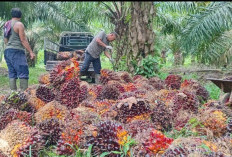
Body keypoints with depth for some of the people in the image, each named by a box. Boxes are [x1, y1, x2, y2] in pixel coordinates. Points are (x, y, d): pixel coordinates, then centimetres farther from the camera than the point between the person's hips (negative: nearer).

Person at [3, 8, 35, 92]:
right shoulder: (19, 24, -6)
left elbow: (5, 40, 20)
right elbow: (23, 40, -11)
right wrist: (31, 52, -11)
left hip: (7, 51, 8)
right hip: (17, 51, -8)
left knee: (12, 73, 5)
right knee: (23, 72, -10)